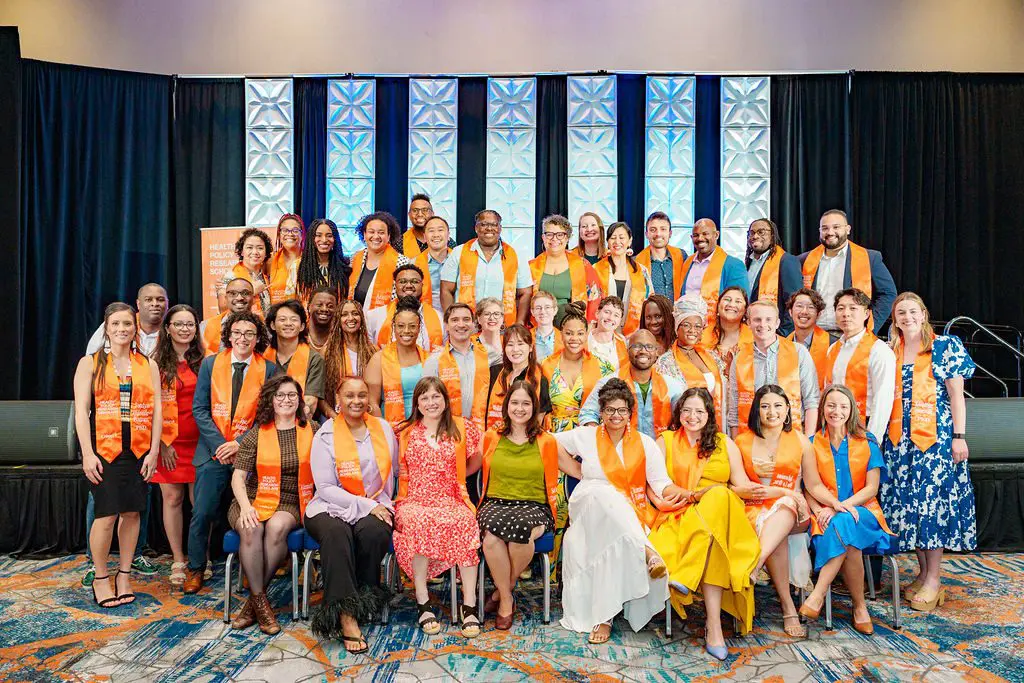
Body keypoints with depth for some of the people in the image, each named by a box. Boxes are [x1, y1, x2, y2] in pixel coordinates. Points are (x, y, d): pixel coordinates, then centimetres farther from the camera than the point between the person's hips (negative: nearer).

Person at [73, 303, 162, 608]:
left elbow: (156, 411, 5)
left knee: (132, 512, 6)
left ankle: (124, 576, 20)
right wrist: (88, 453, -11)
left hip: (139, 451, 3)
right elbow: (81, 411, -3)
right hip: (104, 449, -2)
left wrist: (154, 450, -3)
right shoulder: (90, 363, 2)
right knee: (106, 514, -5)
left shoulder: (148, 365, 9)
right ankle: (100, 578, 14)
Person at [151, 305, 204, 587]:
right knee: (172, 498, 4)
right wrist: (162, 442, -8)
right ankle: (178, 561, 15)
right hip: (169, 443, -1)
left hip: (199, 441, 1)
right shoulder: (158, 363, 2)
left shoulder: (205, 361, 7)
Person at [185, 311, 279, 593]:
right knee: (202, 513, 2)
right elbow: (199, 408, 2)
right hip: (214, 451, 1)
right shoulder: (210, 363, 5)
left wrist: (240, 443, -11)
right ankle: (195, 569, 22)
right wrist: (219, 444, -8)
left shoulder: (269, 369, 1)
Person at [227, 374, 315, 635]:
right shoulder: (257, 434, 5)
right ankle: (261, 601, -22)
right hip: (255, 501, 0)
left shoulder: (311, 430, 7)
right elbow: (238, 477, 0)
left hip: (291, 504, 0)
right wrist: (245, 507, -17)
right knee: (251, 529, -32)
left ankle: (254, 599, -18)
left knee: (277, 527, -32)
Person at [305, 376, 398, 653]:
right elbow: (325, 488, -6)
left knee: (375, 532, -32)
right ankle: (346, 615, -33)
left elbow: (393, 473, 16)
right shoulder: (325, 436, -1)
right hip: (332, 506, -2)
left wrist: (383, 506, 3)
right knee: (336, 533, -35)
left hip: (375, 507, 2)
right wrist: (365, 505, -14)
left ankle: (366, 600, -10)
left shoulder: (384, 429, 9)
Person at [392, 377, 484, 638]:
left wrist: (452, 475, 10)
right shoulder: (405, 432, 10)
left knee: (465, 521, -33)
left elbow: (475, 463, 22)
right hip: (414, 501, 0)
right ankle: (423, 603, -25)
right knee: (420, 521, -35)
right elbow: (397, 469, 18)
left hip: (450, 500, 1)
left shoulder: (462, 429, 10)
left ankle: (469, 604, -26)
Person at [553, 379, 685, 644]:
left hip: (630, 516, 1)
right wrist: (575, 470, 8)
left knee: (616, 542, -36)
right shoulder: (586, 436, 11)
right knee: (604, 494, -39)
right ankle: (647, 552, -47)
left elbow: (660, 481, 2)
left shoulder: (644, 443, 11)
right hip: (588, 507, -1)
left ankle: (603, 616, -34)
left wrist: (678, 492, -22)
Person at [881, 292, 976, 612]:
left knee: (932, 500, -5)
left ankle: (933, 580, 4)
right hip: (899, 439, 4)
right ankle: (922, 571, 18)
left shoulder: (945, 346, 1)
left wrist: (958, 436, -8)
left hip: (935, 436, -4)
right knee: (906, 502, 5)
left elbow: (956, 394, -2)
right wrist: (881, 435, 9)